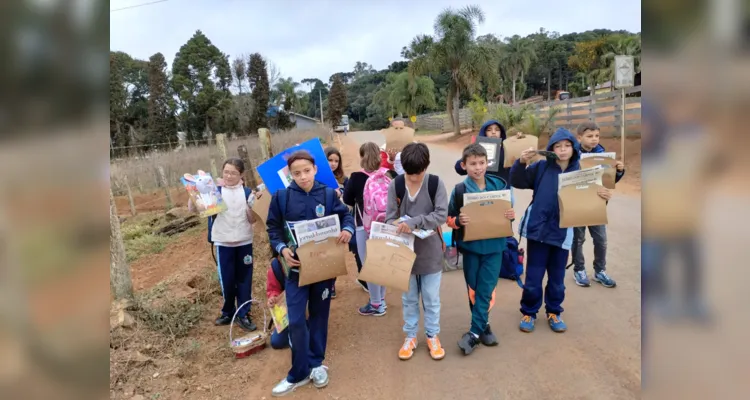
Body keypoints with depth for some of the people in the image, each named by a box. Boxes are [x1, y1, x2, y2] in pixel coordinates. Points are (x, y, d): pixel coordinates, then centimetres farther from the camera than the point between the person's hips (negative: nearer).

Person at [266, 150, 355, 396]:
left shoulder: (328, 194, -5)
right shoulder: (281, 196, -6)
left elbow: (346, 215, 5)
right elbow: (273, 228, 2)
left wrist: (348, 230, -17)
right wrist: (281, 248, -15)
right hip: (296, 266, 0)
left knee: (319, 316, 14)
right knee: (296, 321, -1)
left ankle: (316, 364, 34)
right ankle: (299, 373, 19)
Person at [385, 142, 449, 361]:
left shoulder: (436, 183, -11)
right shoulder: (395, 185, -8)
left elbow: (442, 214, -16)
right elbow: (390, 218, -4)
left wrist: (414, 222, -27)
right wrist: (399, 226, -24)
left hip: (430, 251, -1)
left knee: (431, 298, 14)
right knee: (408, 298, 16)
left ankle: (432, 336, 34)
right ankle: (410, 336, 34)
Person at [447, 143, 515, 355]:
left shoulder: (499, 185, -2)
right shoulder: (459, 190, -6)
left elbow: (508, 211, 9)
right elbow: (449, 219, -1)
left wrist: (511, 215, -13)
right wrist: (459, 221, -22)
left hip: (494, 245, 0)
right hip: (470, 246, 0)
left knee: (486, 290, 2)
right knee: (473, 289, 10)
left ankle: (475, 331, 12)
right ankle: (483, 325, 28)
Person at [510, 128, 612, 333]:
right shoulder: (542, 167, -2)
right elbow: (517, 182, -6)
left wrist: (601, 197, -21)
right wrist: (521, 162, -23)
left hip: (562, 233, 1)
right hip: (538, 230, -1)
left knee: (557, 278, 14)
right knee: (533, 277, 6)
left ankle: (554, 312, 34)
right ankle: (529, 312, 24)